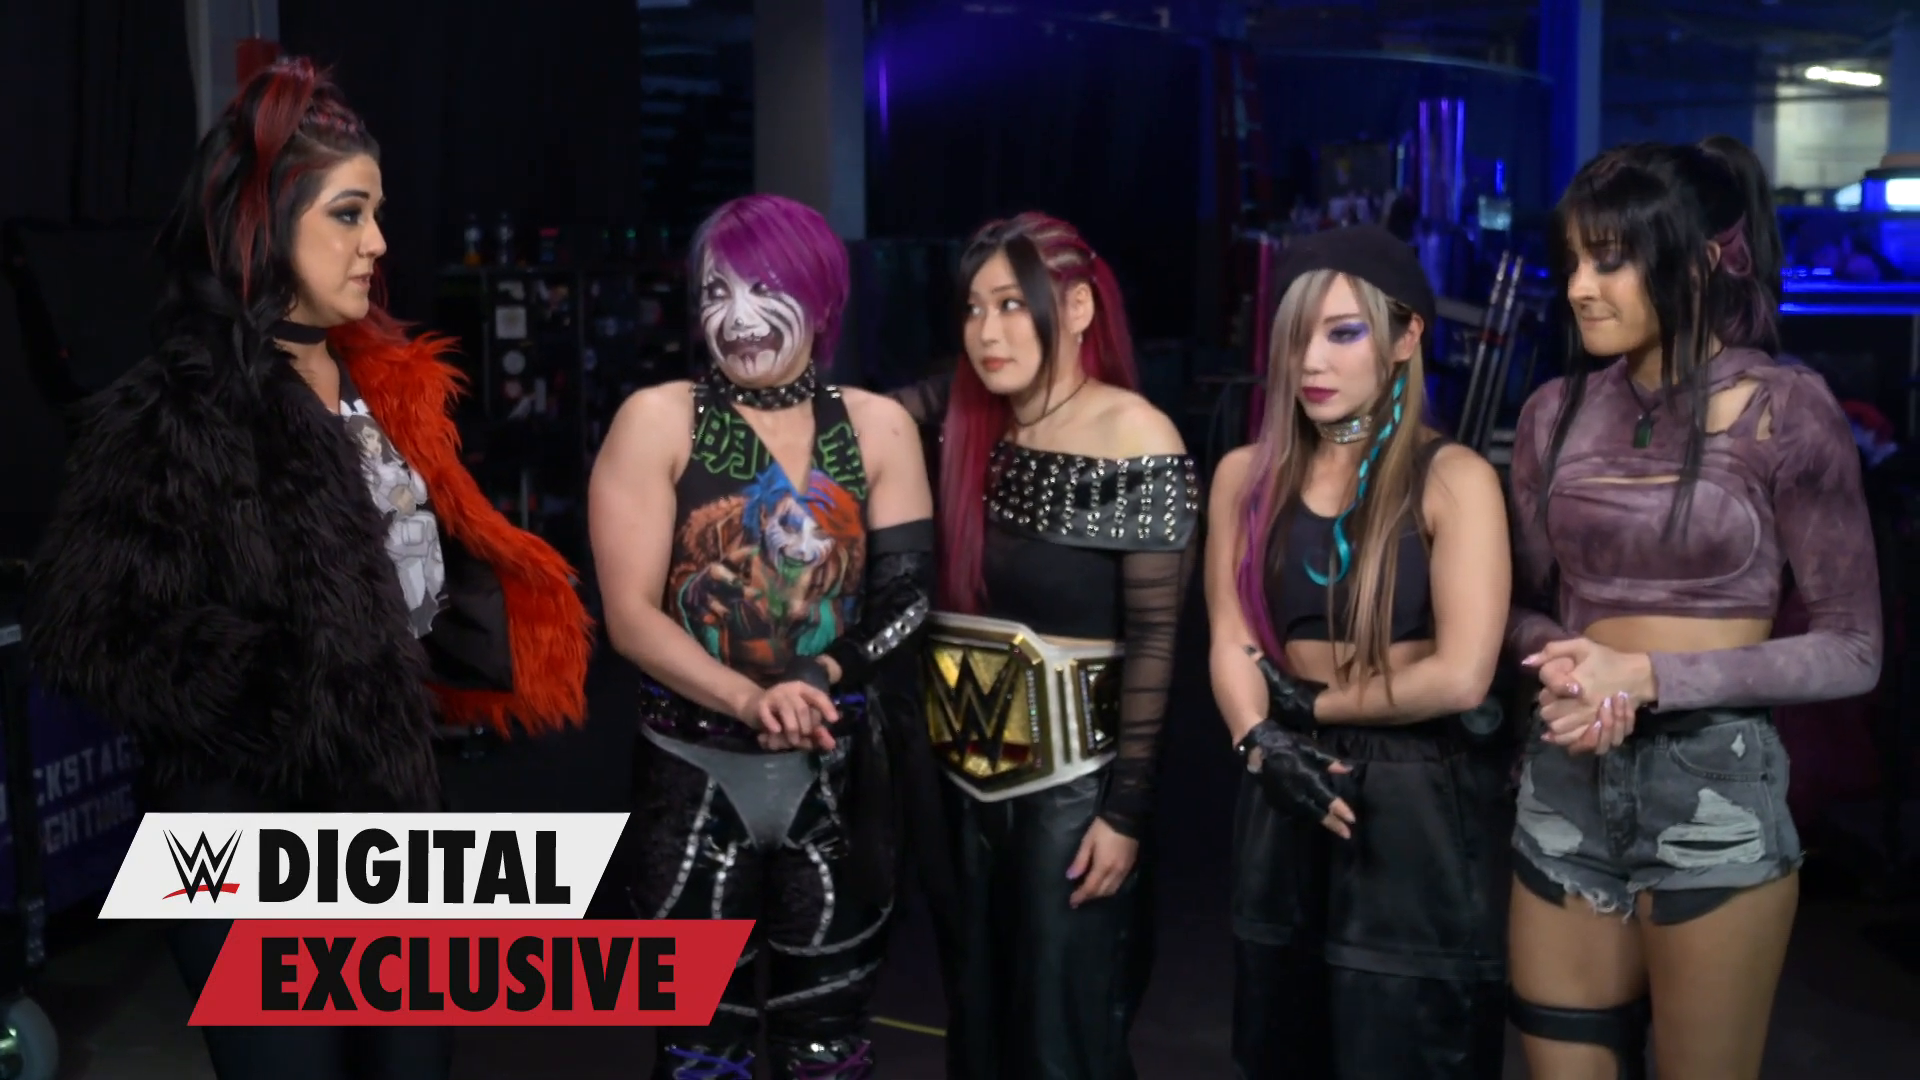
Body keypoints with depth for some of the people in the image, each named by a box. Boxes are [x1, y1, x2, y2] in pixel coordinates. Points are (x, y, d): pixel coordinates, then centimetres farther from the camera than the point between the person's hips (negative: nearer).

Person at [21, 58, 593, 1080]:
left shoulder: (385, 382, 7)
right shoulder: (171, 417, -15)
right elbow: (90, 636, -19)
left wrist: (476, 633, -3)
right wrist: (300, 693, -18)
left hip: (392, 805, 7)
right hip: (258, 836, -7)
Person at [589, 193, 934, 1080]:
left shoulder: (878, 428, 5)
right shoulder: (658, 420, -1)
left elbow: (906, 596, -1)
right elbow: (630, 615, -9)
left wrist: (814, 681, -19)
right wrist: (750, 699, -24)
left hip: (837, 783, 2)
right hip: (697, 780, -2)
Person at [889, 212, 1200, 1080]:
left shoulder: (1137, 442, -12)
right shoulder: (962, 420, 3)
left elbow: (1152, 639, -12)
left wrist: (1126, 810, -13)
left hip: (1071, 780, -5)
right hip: (958, 771, 5)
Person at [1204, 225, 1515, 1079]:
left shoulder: (1453, 479, -10)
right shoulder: (1246, 476, 5)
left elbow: (1461, 676, -17)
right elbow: (1231, 644, 1)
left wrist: (1314, 703, -6)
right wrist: (1265, 743, -17)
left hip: (1421, 801, -4)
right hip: (1288, 797, 5)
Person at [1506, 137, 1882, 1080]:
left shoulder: (1784, 412, -8)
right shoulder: (1558, 411, 4)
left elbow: (1852, 650, -8)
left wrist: (1648, 676, -16)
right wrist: (1564, 666, -10)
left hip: (1715, 790, -4)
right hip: (1566, 785, 4)